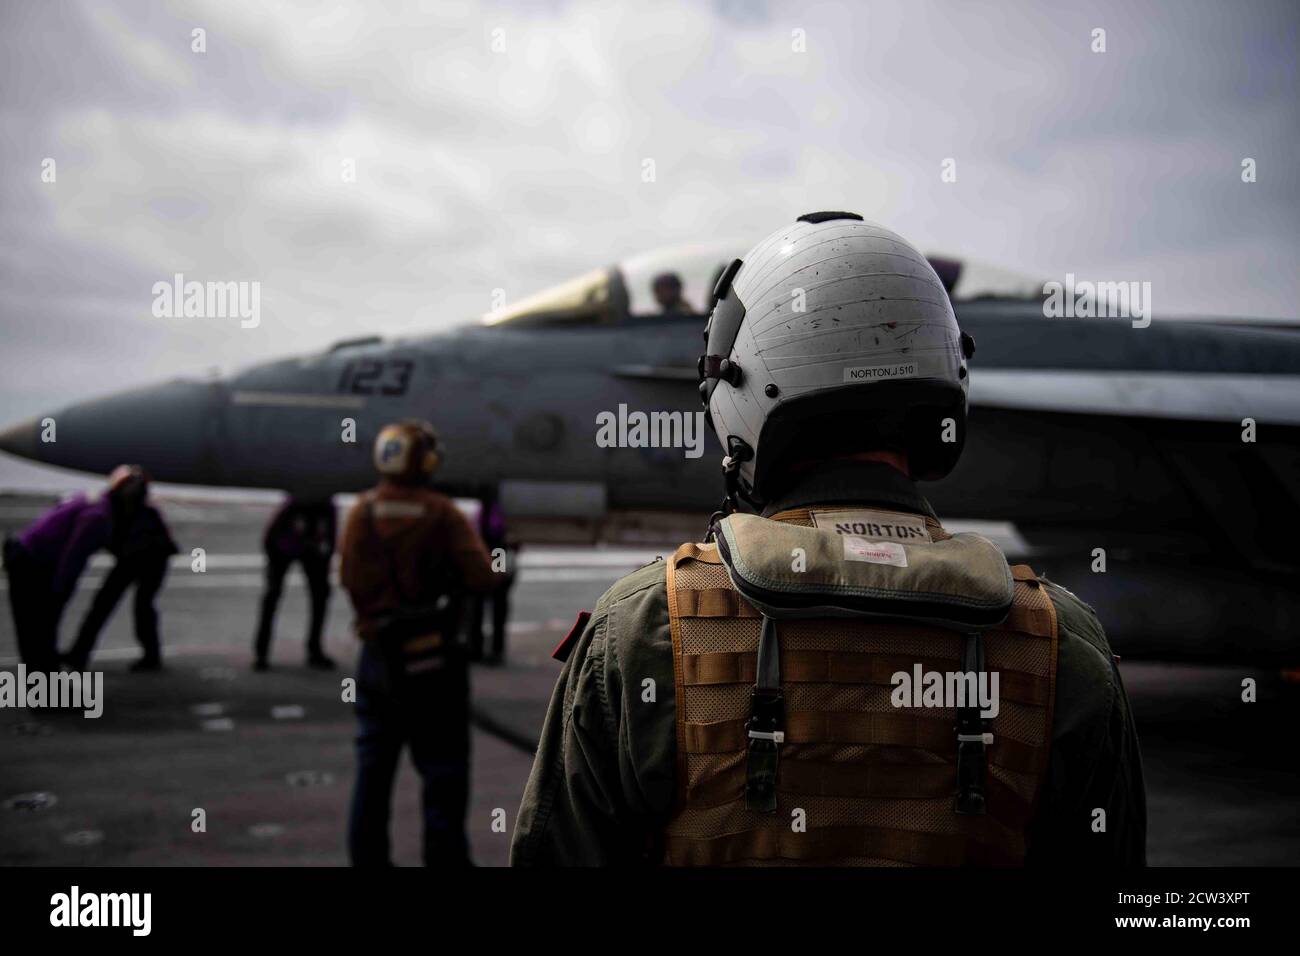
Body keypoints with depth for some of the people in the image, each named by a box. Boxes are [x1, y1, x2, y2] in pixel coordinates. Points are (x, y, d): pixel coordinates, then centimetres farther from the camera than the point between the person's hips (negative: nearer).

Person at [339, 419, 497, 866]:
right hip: (434, 657, -4)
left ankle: (367, 855, 19)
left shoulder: (362, 512, -1)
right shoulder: (442, 514, -12)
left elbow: (348, 578, -1)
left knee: (373, 767, 14)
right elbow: (482, 577, -16)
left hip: (378, 655, 4)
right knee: (443, 767, 5)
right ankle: (445, 854, 6)